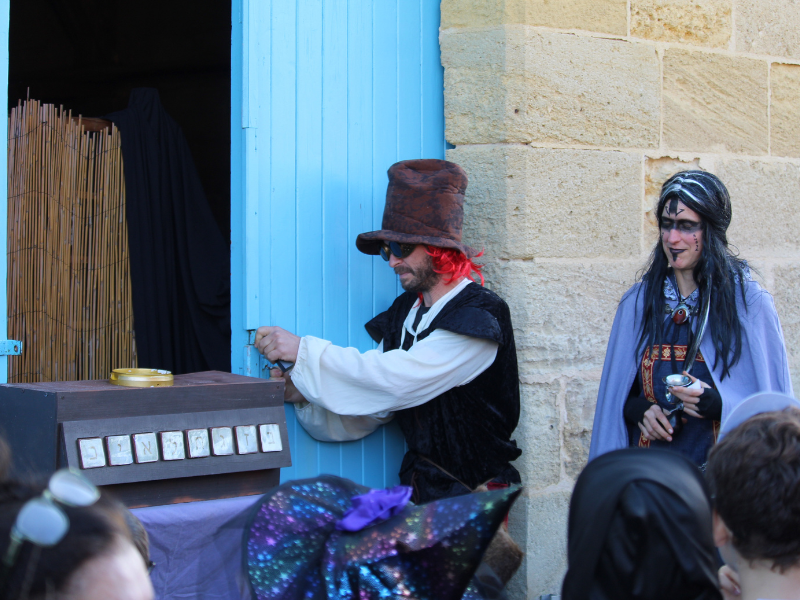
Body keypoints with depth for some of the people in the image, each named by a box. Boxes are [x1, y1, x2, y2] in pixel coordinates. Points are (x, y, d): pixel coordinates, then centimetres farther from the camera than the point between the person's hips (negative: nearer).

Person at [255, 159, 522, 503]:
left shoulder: (479, 317, -11)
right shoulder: (404, 313, 11)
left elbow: (399, 379, -21)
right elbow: (364, 415, 9)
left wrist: (303, 351, -18)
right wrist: (302, 395, -8)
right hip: (417, 491, 6)